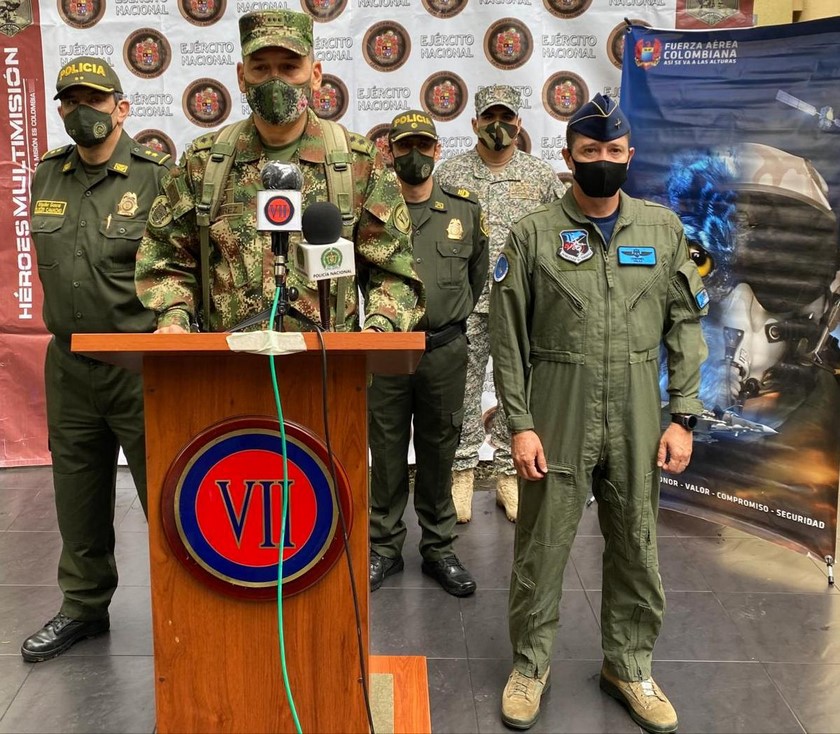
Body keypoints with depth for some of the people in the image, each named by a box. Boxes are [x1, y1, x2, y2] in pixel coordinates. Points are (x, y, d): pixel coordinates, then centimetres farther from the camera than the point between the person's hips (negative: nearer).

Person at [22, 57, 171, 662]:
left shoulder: (156, 178, -8)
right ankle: (84, 606, 34)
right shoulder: (46, 178, 9)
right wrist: (69, 323, 15)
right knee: (78, 499, 17)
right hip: (69, 366, 6)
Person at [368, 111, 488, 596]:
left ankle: (439, 549, 24)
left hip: (445, 351, 1)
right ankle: (385, 547, 22)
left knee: (439, 453, 11)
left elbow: (478, 275, 16)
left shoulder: (466, 210, 4)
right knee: (386, 452, 8)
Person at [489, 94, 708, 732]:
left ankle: (629, 665, 33)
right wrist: (520, 424, -8)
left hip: (637, 421, 3)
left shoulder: (663, 229, 5)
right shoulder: (533, 235, -2)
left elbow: (685, 327, 5)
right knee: (541, 548, 8)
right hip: (557, 417, -2)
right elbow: (509, 339, -2)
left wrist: (682, 417, -1)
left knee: (637, 548, 13)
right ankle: (531, 663, 28)